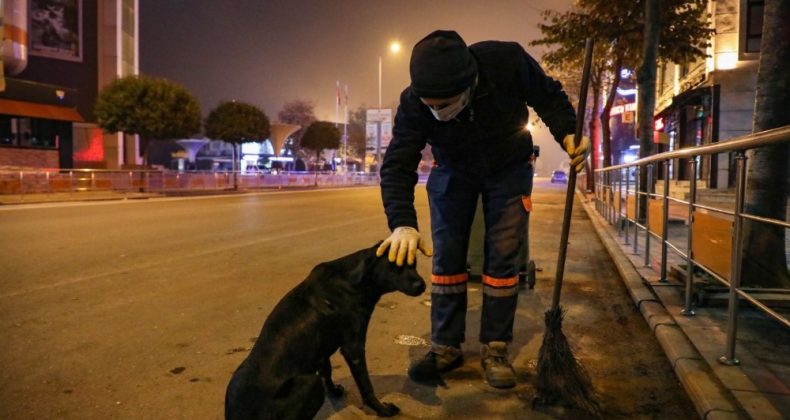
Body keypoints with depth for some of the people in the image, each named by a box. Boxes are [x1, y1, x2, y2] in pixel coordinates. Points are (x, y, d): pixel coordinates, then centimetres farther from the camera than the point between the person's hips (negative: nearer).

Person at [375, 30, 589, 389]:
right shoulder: (414, 102, -30)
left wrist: (567, 133, -28)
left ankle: (494, 349, 8)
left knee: (502, 258, -4)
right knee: (446, 258, -2)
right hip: (452, 172, 1)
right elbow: (398, 164, -31)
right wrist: (402, 223, -46)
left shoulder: (508, 61, -32)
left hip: (509, 169, 0)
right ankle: (446, 346, 10)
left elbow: (548, 96, -12)